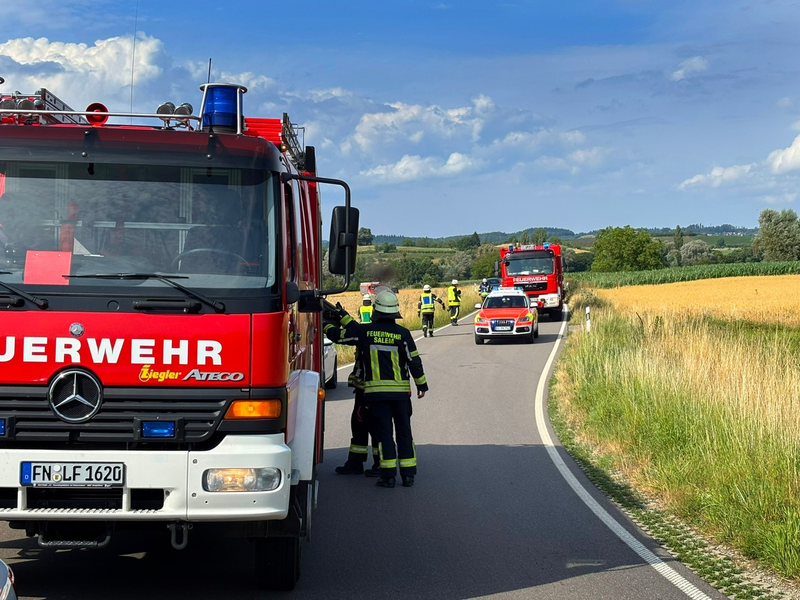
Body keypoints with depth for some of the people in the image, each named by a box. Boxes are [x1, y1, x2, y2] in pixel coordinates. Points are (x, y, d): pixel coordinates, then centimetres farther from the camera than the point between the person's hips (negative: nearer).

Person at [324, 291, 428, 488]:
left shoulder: (365, 331, -5)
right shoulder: (402, 333, -4)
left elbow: (338, 335, 5)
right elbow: (414, 361, -1)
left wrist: (328, 324, 27)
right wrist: (421, 384, 11)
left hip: (376, 390, -1)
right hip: (401, 390, 1)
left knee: (383, 432, 2)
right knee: (404, 431, 8)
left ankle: (388, 474, -1)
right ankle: (408, 474, 8)